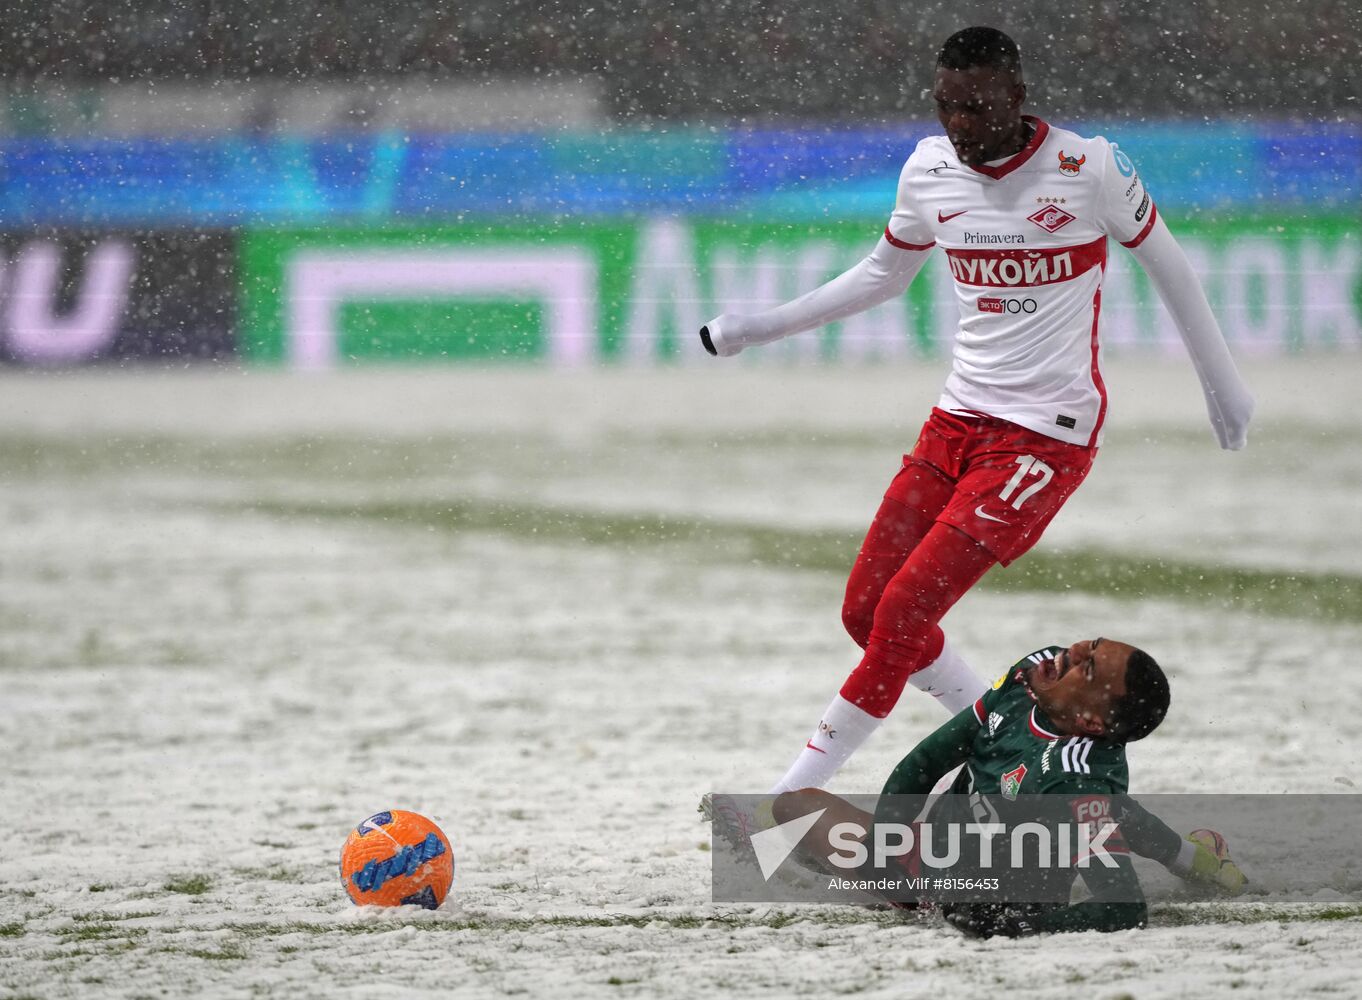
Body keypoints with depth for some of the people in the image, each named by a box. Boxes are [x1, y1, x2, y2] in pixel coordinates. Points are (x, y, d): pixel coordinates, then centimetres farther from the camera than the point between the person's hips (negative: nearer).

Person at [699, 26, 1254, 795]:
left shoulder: (1088, 169, -12)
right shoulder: (930, 171, 2)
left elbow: (1166, 263, 3)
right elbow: (885, 274, 20)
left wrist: (1223, 382, 11)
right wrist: (764, 327, 18)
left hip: (1048, 435, -6)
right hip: (958, 418, 7)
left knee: (905, 612, -14)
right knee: (866, 610, 1)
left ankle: (789, 800, -8)